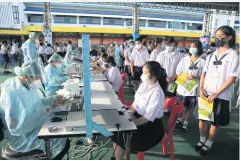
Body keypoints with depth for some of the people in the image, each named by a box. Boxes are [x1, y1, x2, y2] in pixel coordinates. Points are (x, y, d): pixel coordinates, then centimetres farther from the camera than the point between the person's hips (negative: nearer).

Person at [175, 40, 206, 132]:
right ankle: (179, 120, 34)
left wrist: (194, 77, -20)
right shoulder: (184, 59, 1)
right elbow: (177, 72, 3)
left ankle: (185, 124, 28)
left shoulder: (202, 62, -5)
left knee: (189, 108, 12)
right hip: (182, 87, 2)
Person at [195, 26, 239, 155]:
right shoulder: (212, 55, 10)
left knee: (215, 122, 8)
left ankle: (208, 144, 25)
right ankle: (202, 140, 30)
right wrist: (201, 89, -5)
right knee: (202, 118, 11)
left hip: (220, 96, -4)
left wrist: (216, 93, -14)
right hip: (205, 93, 4)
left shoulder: (233, 55, -4)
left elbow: (232, 78, -9)